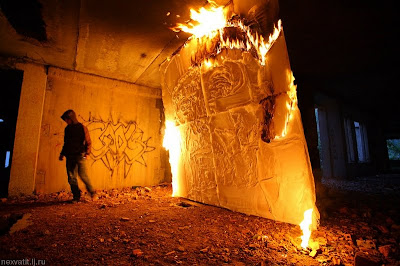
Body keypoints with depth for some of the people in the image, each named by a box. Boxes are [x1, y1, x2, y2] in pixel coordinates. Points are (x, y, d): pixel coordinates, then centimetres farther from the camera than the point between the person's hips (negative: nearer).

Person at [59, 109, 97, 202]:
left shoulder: (82, 128, -3)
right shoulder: (67, 129, 13)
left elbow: (88, 142, -3)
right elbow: (66, 143, 22)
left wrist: (87, 153, -14)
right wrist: (62, 154, 16)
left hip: (80, 155, -5)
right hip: (70, 156, 5)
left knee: (83, 175, -8)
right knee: (71, 178, 5)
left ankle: (92, 192, 9)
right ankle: (76, 196, 16)